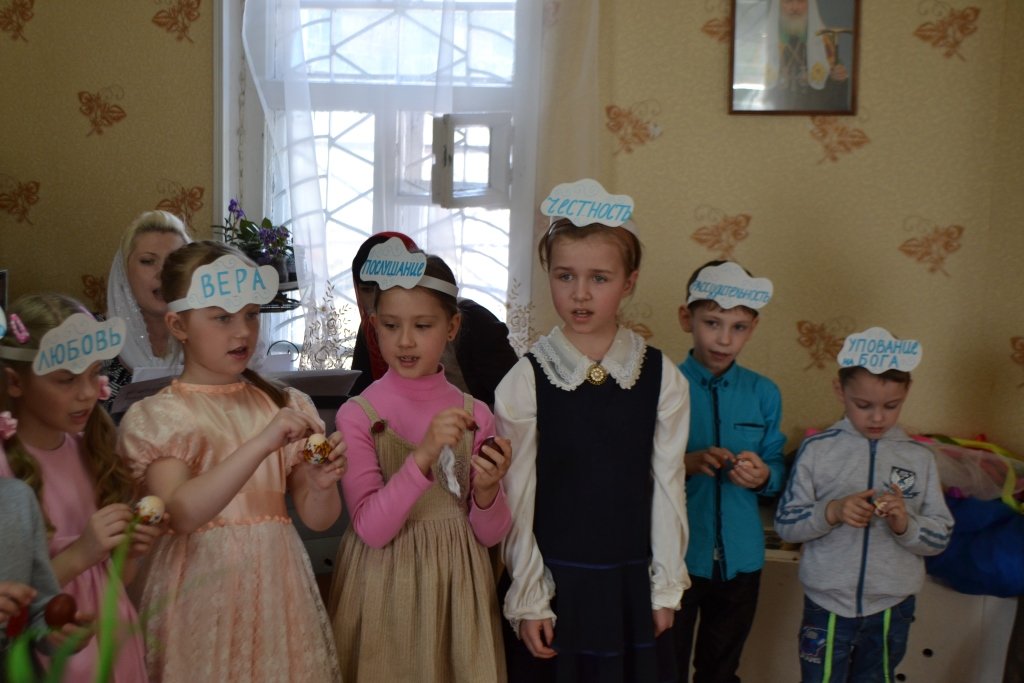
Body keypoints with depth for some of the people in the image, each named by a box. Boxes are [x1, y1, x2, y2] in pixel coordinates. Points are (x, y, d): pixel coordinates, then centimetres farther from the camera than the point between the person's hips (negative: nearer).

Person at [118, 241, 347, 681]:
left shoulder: (286, 405, 5)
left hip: (276, 585, 3)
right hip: (203, 590, -3)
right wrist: (263, 443, -28)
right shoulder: (154, 416, -4)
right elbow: (181, 512, -20)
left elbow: (318, 519, 5)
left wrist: (321, 485, -18)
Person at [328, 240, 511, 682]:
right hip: (385, 588, -2)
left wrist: (487, 491, -20)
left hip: (456, 586, 2)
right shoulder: (357, 415, -9)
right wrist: (422, 457, -30)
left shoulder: (474, 414, -2)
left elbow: (490, 535, 1)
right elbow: (371, 529, -18)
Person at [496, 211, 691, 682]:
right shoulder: (525, 381, -9)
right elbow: (519, 498, -6)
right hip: (554, 580, -1)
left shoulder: (662, 378, -5)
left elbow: (667, 487, 0)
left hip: (631, 583, 2)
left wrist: (666, 586, 3)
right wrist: (528, 598, -4)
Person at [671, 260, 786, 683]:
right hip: (675, 555, -3)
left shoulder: (764, 394, 0)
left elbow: (778, 470, 6)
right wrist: (687, 463, -25)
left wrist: (762, 476, -16)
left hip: (741, 558, 3)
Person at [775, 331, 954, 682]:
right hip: (826, 604, -1)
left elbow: (941, 537, -1)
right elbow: (784, 523, -6)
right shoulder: (817, 450, -6)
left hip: (891, 609, 2)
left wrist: (905, 524, -21)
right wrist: (831, 512, -22)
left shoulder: (919, 457, -1)